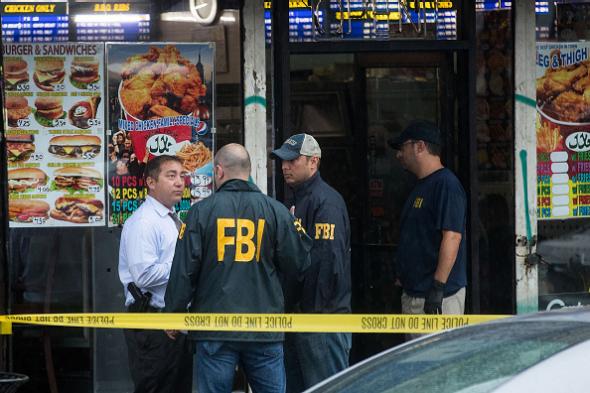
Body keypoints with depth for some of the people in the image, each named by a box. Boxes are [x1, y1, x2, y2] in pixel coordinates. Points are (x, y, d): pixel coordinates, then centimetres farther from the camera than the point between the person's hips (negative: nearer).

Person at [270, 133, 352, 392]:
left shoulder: (326, 201, -13)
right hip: (295, 316, 10)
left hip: (322, 317, -10)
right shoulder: (293, 202, 20)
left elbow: (328, 260, -21)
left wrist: (315, 308, -21)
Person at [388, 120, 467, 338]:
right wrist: (402, 277, 21)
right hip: (413, 293, 11)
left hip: (439, 296, -11)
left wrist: (437, 287, -25)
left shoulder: (446, 184, -13)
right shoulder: (421, 186, 19)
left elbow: (452, 237, -22)